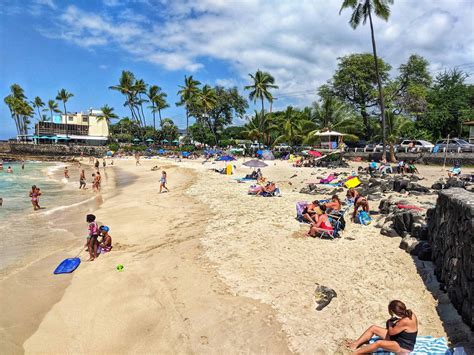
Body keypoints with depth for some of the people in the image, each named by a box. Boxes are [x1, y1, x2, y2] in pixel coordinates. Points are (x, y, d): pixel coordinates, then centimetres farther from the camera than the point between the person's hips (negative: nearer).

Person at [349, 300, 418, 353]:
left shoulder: (405, 321, -34)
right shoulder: (409, 313, -7)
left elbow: (391, 332, -20)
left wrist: (390, 323, -5)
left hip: (404, 347, -9)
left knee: (379, 343, -32)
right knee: (373, 328, 0)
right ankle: (354, 345, 3)